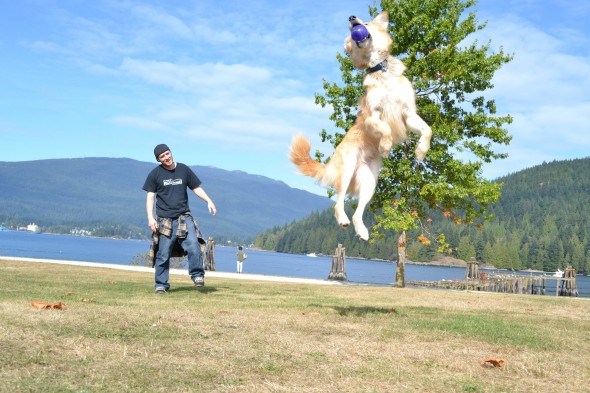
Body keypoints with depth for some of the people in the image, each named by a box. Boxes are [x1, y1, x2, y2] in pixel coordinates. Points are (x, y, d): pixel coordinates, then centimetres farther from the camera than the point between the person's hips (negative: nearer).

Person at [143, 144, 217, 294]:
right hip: (164, 220, -1)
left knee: (194, 246, -19)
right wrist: (150, 218, -8)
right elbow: (150, 197, 3)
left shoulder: (184, 170, 8)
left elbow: (196, 188, 15)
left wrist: (209, 201, 1)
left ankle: (197, 275, -7)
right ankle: (161, 285, 12)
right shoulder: (155, 174, 3)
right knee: (163, 255, 1)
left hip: (184, 218, 1)